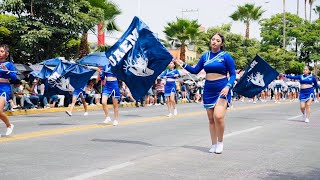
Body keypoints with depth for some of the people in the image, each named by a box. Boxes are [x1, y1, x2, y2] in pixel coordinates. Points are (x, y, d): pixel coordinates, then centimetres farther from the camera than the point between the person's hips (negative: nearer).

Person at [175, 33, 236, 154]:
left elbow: (233, 74, -3)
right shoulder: (205, 56, 9)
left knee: (218, 116, -20)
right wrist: (183, 65, 3)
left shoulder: (225, 56, -4)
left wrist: (228, 86, -18)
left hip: (221, 89, -5)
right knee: (211, 119, 8)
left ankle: (220, 142, 0)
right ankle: (214, 144, 21)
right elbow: (195, 70, 15)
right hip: (208, 90, 5)